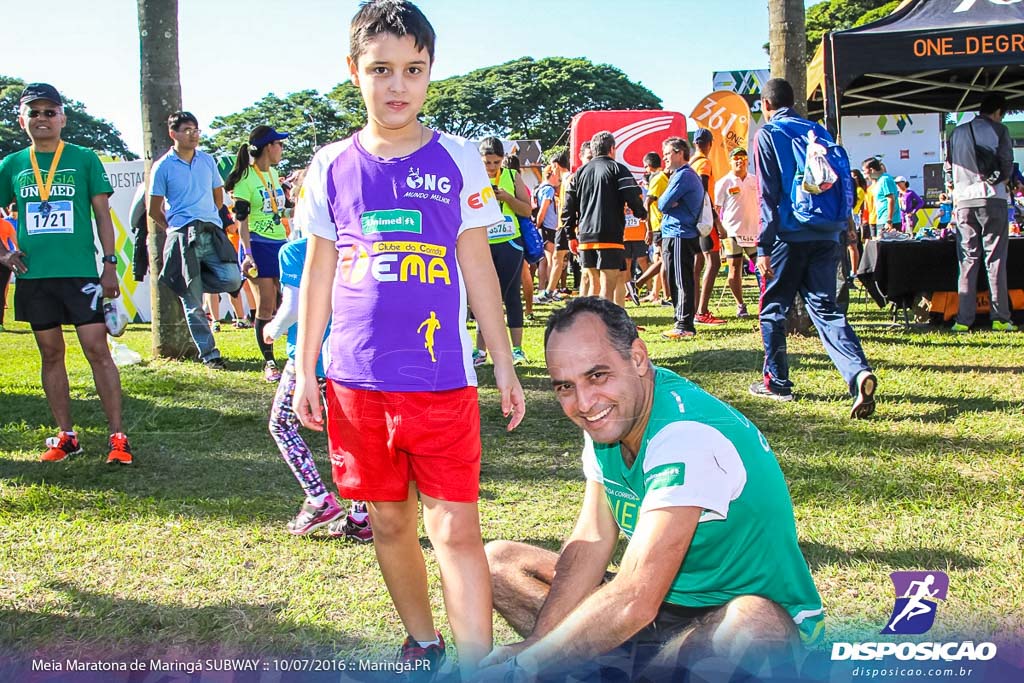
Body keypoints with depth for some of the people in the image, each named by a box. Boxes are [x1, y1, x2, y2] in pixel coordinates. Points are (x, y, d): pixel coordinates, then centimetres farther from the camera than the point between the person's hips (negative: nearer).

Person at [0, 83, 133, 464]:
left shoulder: (84, 159, 3)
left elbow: (102, 214, 3)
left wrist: (110, 265, -4)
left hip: (80, 272, -3)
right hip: (33, 275, 3)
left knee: (97, 350, -7)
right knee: (51, 354, 9)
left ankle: (117, 437, -3)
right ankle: (65, 437, 17)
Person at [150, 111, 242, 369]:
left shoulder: (207, 160, 12)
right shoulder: (163, 167, 1)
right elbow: (154, 209, 6)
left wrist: (211, 219, 14)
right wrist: (176, 230, 4)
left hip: (212, 232, 3)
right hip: (182, 236, -3)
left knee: (232, 279, -16)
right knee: (193, 302, -1)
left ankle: (192, 282, 14)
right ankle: (209, 353, 9)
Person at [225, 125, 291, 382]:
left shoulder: (273, 173, 13)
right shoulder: (246, 178, -9)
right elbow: (242, 221, -12)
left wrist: (290, 243, 22)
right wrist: (247, 254, -19)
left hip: (280, 245, 7)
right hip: (259, 246, -7)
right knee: (265, 307, -4)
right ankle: (269, 363, 3)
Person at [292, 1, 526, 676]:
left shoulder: (458, 160, 1)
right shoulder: (332, 167, 5)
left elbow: (478, 267, 5)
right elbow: (318, 274, 10)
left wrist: (505, 363, 5)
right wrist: (305, 372, 8)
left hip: (441, 379, -2)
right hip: (357, 380, 3)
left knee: (456, 528, -5)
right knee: (389, 523, 13)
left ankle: (475, 667, 1)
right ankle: (424, 645, 31)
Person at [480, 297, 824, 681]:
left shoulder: (689, 436, -29)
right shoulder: (607, 414, -3)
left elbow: (634, 603, -33)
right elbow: (592, 542, -2)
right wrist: (536, 643, -13)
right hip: (662, 604, 7)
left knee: (751, 627, -43)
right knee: (497, 561, 2)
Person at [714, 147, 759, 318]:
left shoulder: (755, 181, 10)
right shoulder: (724, 183, -1)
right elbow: (716, 208, -2)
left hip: (754, 230, 3)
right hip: (733, 231, -3)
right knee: (735, 268, -1)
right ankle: (740, 306, 8)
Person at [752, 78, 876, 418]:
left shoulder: (768, 134, -2)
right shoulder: (819, 132, 15)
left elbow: (768, 195, -9)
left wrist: (764, 246, -9)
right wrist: (841, 228, 21)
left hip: (788, 235, -5)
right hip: (825, 235, 5)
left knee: (773, 309, 10)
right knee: (825, 308, 3)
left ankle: (777, 382, 16)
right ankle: (859, 372, -19)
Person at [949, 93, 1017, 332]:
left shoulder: (957, 133, 12)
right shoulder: (998, 130, 0)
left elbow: (952, 165, 12)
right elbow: (1007, 165, -3)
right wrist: (1002, 181, 16)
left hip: (964, 201, 3)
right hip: (992, 198, -3)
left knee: (967, 260, 5)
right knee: (995, 259, 0)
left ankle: (964, 319, 0)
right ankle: (1000, 318, -1)